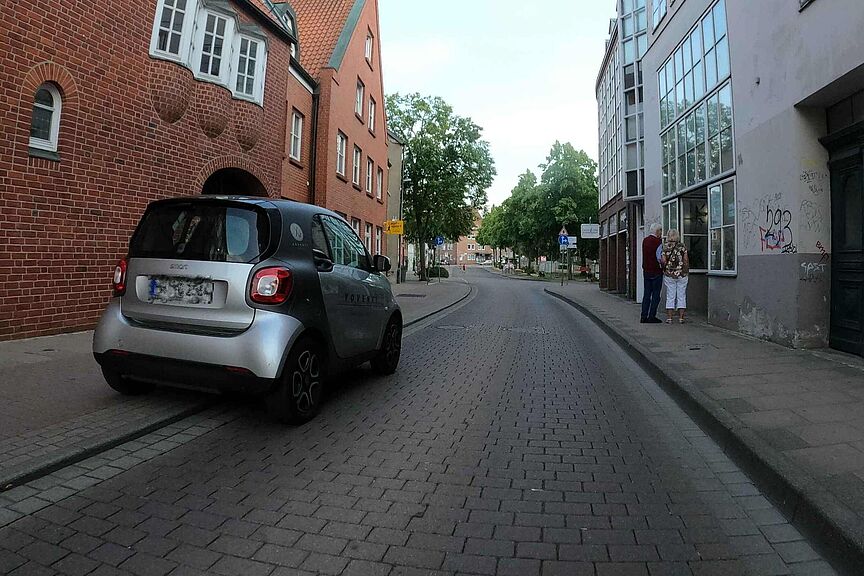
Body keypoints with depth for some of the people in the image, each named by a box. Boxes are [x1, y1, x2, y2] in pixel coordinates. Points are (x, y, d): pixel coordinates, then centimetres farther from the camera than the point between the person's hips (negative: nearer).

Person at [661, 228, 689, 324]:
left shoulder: (665, 247, -3)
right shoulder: (683, 246, -2)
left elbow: (663, 261, -9)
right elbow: (686, 260, -2)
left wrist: (664, 267, 11)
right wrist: (686, 271, 10)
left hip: (669, 275, 0)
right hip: (682, 275, 0)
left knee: (670, 296, 5)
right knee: (681, 296, 7)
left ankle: (669, 318, 4)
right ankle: (681, 317, 9)